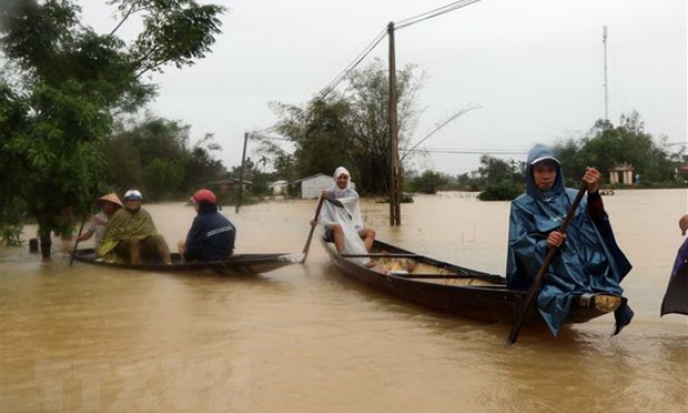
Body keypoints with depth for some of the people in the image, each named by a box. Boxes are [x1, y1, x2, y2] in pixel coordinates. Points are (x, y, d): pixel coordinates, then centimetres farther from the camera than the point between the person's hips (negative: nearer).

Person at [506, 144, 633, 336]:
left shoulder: (573, 197, 11)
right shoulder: (522, 205, 6)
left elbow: (594, 220, -8)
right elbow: (518, 243, -3)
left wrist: (593, 193, -27)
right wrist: (544, 244, -22)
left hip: (582, 264, 2)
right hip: (549, 272, -2)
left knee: (608, 300, -27)